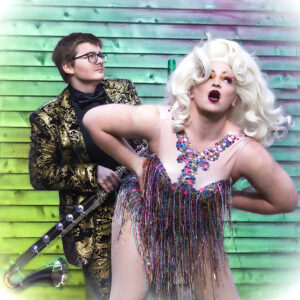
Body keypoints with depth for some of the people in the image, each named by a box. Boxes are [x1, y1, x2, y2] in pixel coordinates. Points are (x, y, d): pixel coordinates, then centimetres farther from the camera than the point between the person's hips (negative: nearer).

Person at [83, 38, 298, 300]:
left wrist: (224, 200, -9)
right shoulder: (159, 121, -27)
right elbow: (93, 120, -17)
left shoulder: (247, 153, -26)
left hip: (198, 233, 1)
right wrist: (135, 164, -14)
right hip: (142, 217, -1)